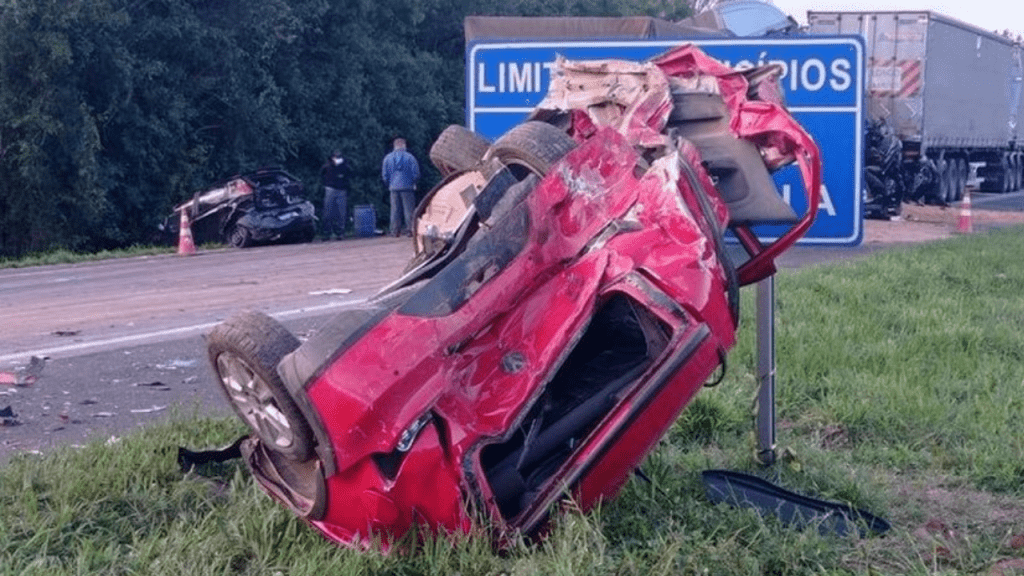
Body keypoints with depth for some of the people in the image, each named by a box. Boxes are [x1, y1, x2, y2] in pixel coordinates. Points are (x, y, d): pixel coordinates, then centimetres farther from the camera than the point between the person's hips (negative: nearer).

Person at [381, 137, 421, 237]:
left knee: (395, 209, 7)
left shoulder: (387, 158, 6)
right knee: (409, 209, 1)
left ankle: (395, 230, 6)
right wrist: (412, 182, 14)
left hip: (394, 188, 3)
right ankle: (410, 229, -2)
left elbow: (384, 174, 7)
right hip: (407, 187, -3)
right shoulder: (410, 157, -3)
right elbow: (416, 173, -4)